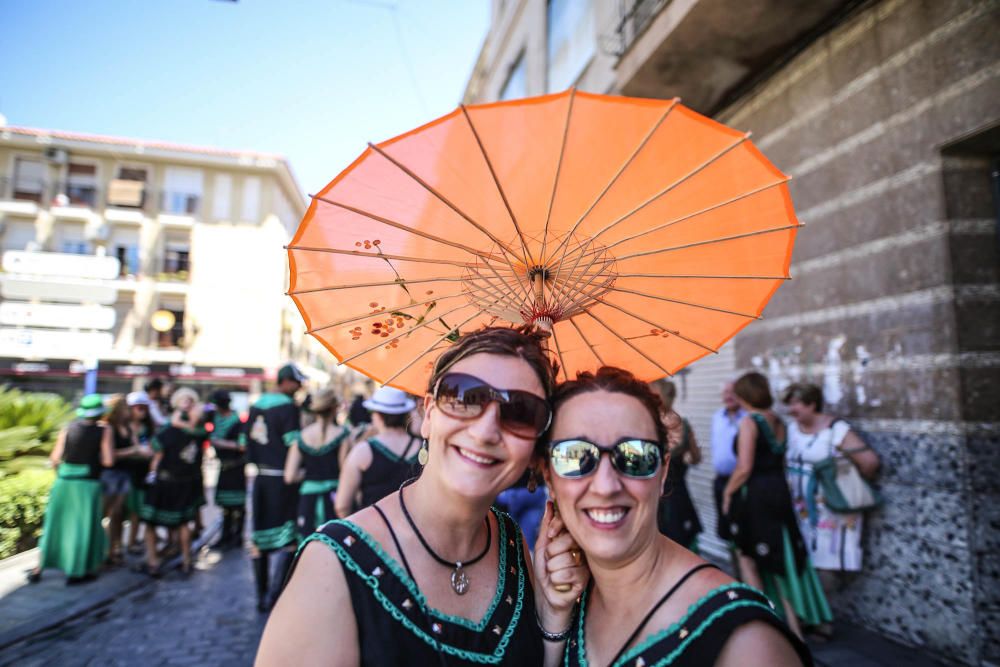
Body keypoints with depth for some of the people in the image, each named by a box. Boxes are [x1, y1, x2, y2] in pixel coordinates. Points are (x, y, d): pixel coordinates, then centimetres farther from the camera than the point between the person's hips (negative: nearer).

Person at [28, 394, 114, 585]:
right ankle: (76, 573, 12)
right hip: (87, 484, -4)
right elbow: (108, 461, -12)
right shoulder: (103, 431, -8)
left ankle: (39, 569, 25)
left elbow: (55, 458, -4)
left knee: (54, 524, 17)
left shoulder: (68, 429, 0)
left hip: (64, 481, 4)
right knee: (84, 527, 7)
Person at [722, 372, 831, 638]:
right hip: (779, 491, 8)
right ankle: (793, 625, 22)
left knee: (747, 558, 10)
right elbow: (781, 460, 12)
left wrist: (728, 492, -7)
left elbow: (744, 468, -20)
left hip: (754, 495, -7)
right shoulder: (778, 421, 6)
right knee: (780, 558, 16)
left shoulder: (749, 422, -16)